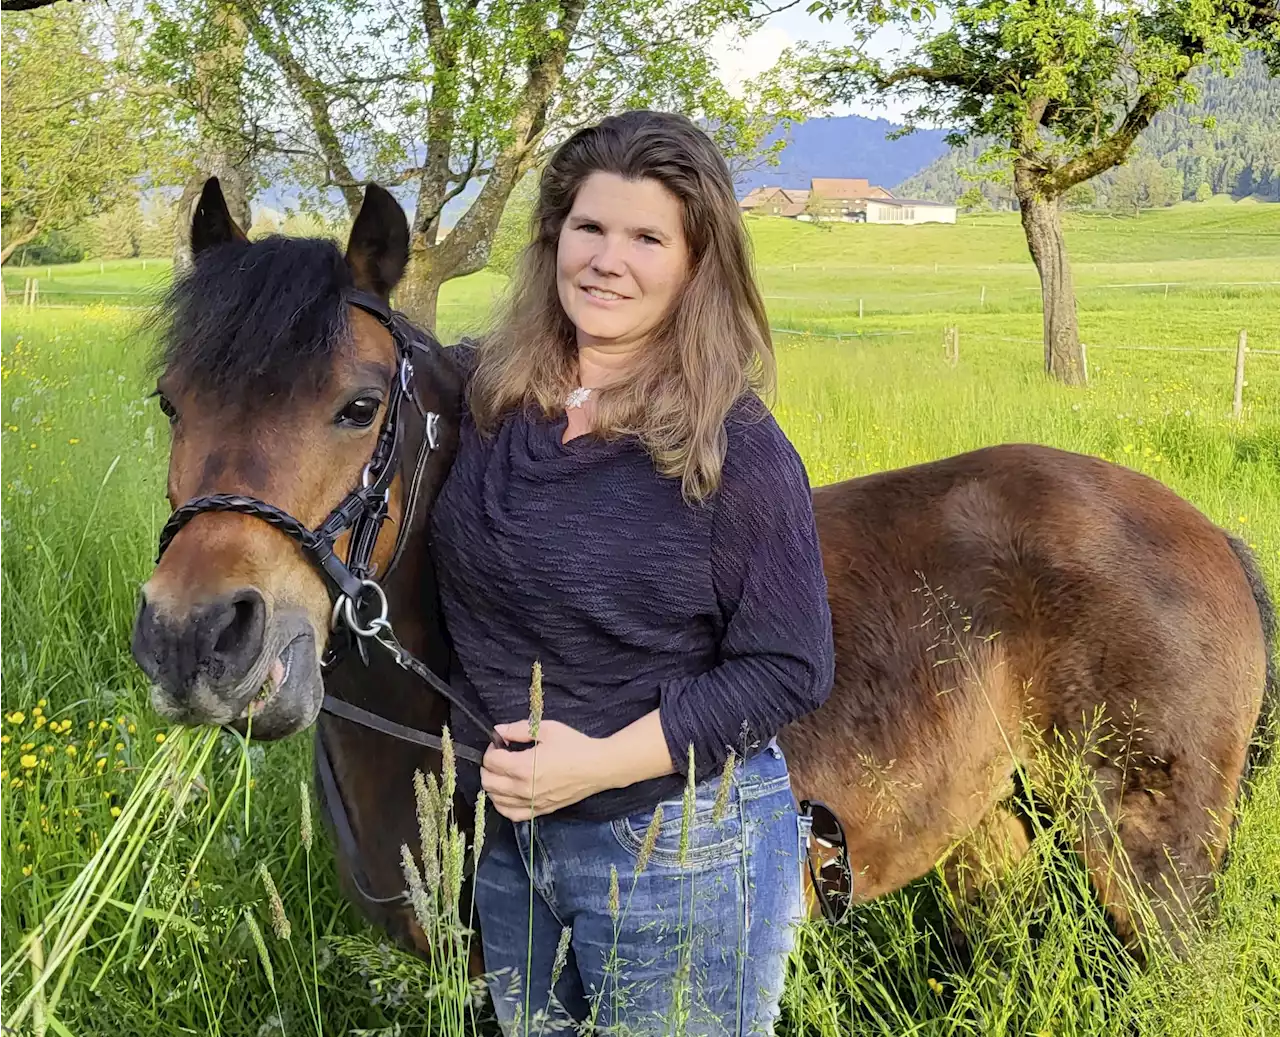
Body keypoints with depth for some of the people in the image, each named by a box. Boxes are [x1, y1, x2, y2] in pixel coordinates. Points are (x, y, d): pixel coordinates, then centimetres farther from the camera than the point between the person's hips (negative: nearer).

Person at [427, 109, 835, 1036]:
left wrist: (602, 762, -23)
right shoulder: (478, 392, -2)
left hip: (681, 847, -5)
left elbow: (788, 671, -16)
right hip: (509, 840, 5)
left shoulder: (739, 452, -17)